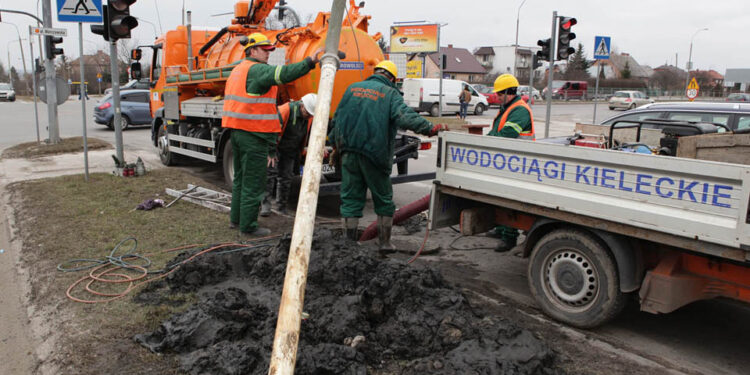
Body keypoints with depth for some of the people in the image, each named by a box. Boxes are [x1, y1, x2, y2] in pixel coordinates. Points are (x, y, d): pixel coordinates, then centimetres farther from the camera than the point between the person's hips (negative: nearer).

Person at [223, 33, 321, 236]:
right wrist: (309, 62, -33)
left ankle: (236, 218, 29)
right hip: (253, 134, -10)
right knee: (253, 182, -2)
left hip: (237, 131, 10)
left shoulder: (238, 70, 18)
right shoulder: (257, 70, -12)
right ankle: (248, 225, 5)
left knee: (241, 177, 19)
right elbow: (283, 74, -30)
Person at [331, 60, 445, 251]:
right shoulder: (390, 94, -2)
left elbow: (337, 119, 17)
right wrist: (431, 128, -21)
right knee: (383, 199, 11)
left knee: (350, 197, 10)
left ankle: (349, 242, 10)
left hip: (349, 151, 4)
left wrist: (336, 146, 26)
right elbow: (405, 117, -20)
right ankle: (384, 242, 18)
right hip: (374, 154, -3)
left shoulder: (352, 88, 13)